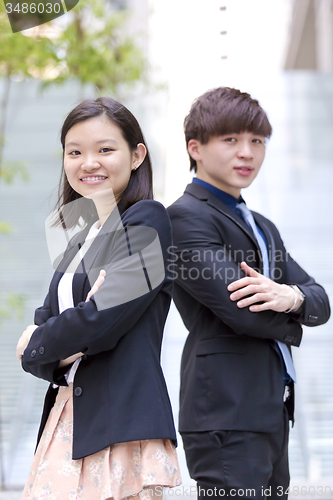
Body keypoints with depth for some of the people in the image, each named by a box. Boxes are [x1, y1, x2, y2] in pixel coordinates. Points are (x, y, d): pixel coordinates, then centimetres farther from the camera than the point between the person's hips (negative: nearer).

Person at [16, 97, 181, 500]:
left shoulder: (146, 219, -5)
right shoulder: (79, 241, 19)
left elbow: (104, 317, -16)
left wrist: (36, 342, 2)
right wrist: (62, 358, -9)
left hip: (123, 426, -7)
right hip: (67, 420, 7)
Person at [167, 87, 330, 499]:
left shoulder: (262, 228, 23)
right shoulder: (185, 217, -7)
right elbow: (239, 310, -17)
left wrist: (292, 297, -12)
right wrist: (290, 325, 4)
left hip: (271, 414, 9)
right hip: (227, 415, -9)